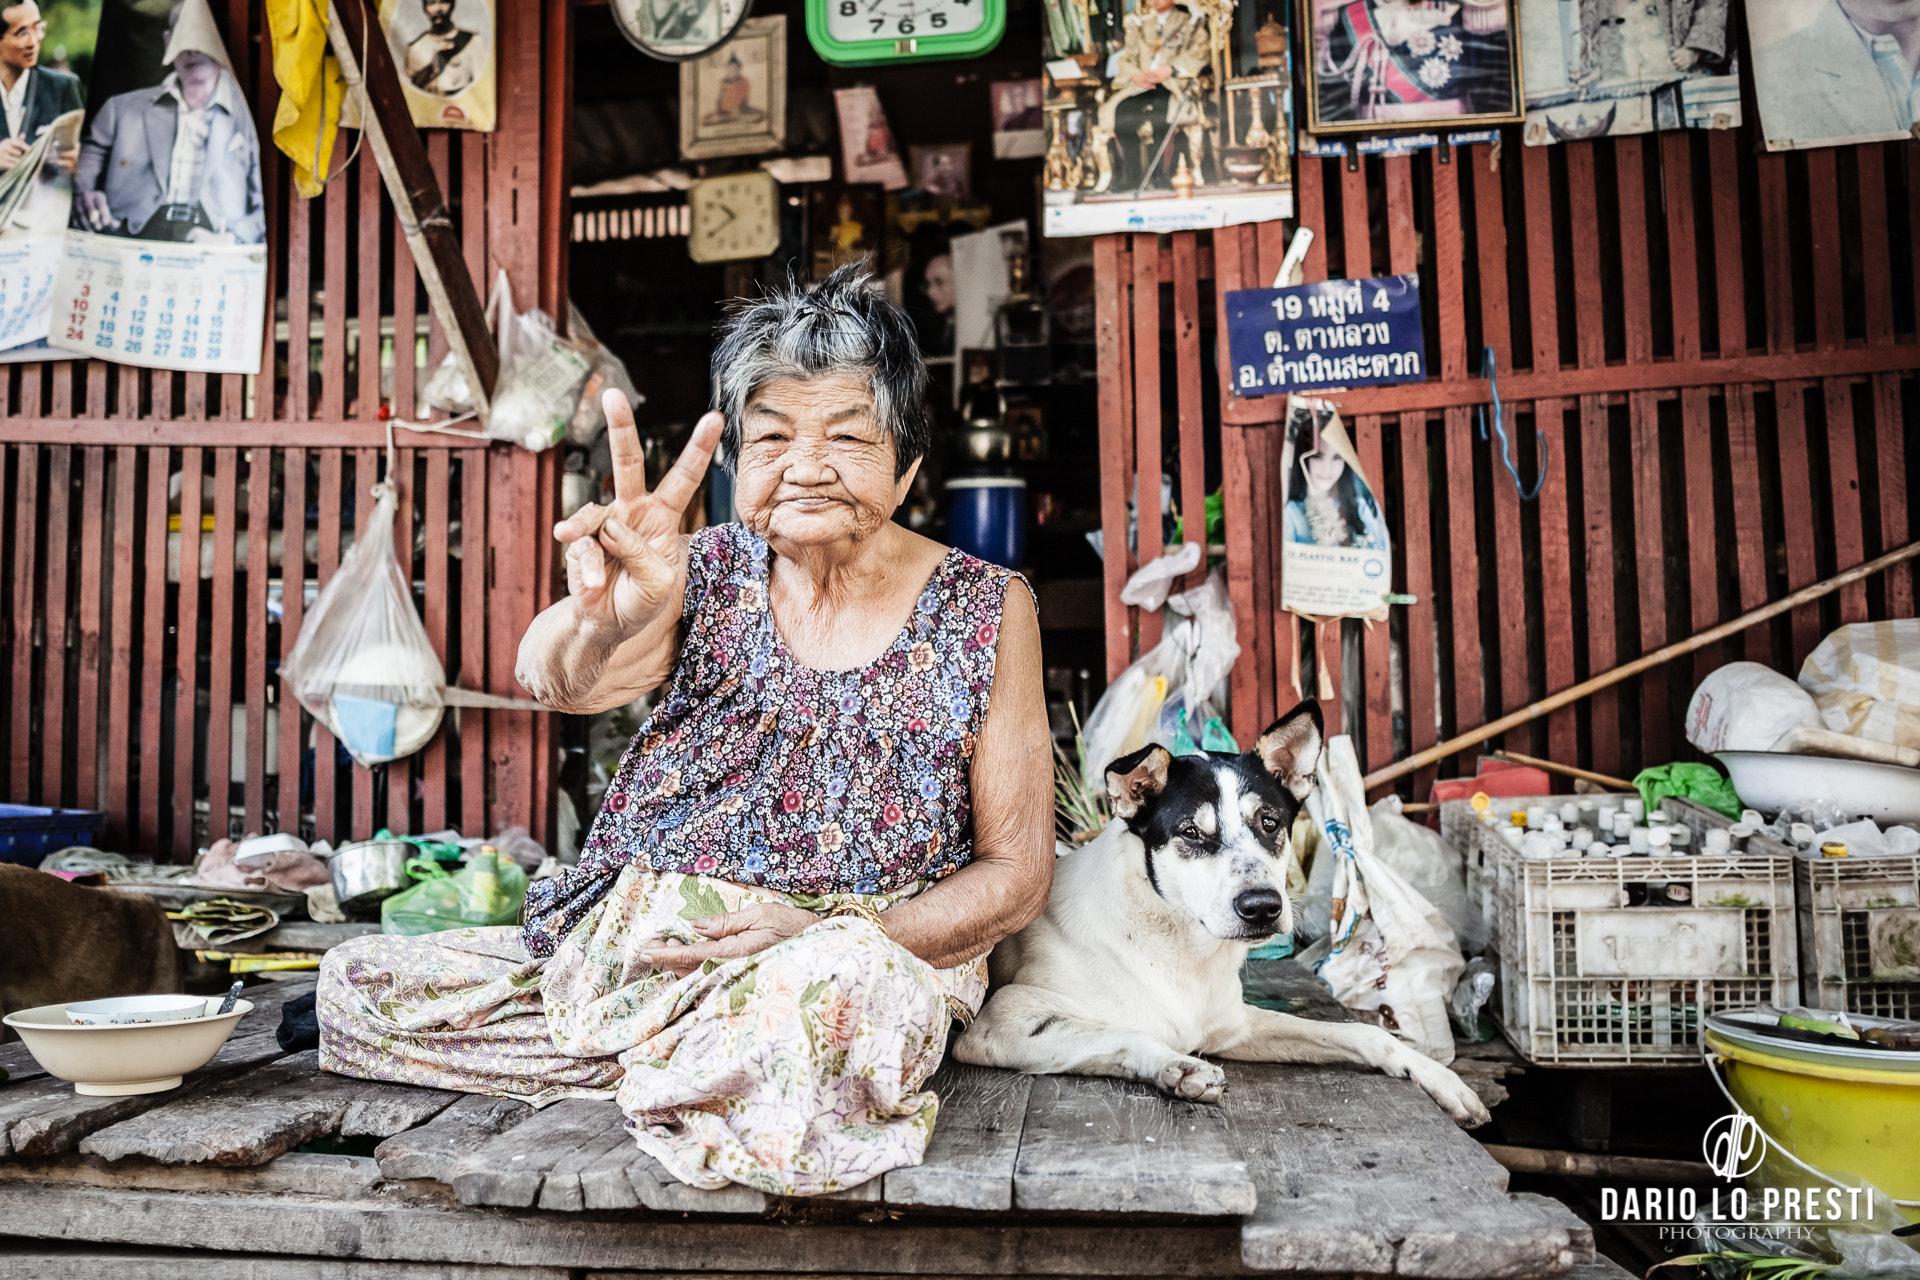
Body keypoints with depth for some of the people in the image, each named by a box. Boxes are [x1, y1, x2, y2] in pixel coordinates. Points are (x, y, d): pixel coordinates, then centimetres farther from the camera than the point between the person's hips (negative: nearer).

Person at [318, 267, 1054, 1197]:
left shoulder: (984, 612, -4)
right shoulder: (710, 572, 1)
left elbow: (1015, 873, -3)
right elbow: (555, 681, -19)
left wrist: (832, 934, -18)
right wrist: (601, 621, -44)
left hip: (861, 962, -3)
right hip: (635, 943, 3)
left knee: (842, 989, -38)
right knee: (354, 983, -2)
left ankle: (658, 1073, -5)